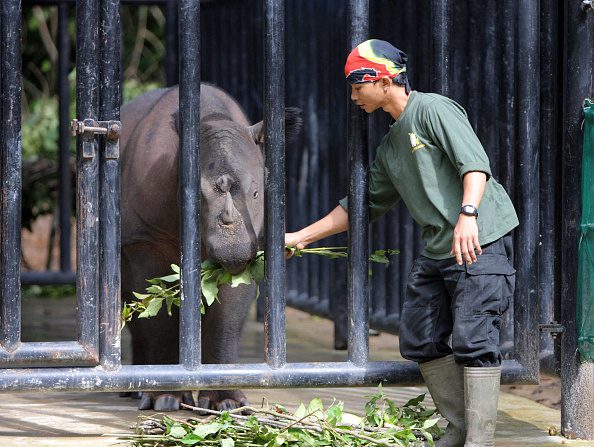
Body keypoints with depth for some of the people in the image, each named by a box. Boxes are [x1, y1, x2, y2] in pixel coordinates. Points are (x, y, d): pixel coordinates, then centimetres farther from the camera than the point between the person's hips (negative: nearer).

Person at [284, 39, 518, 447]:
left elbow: (475, 162, -17)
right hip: (437, 252, 10)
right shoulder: (391, 146, 21)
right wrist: (301, 237, 28)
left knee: (473, 341, -14)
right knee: (421, 342, 9)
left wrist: (467, 214, -32)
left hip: (479, 242, -10)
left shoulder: (433, 109, -5)